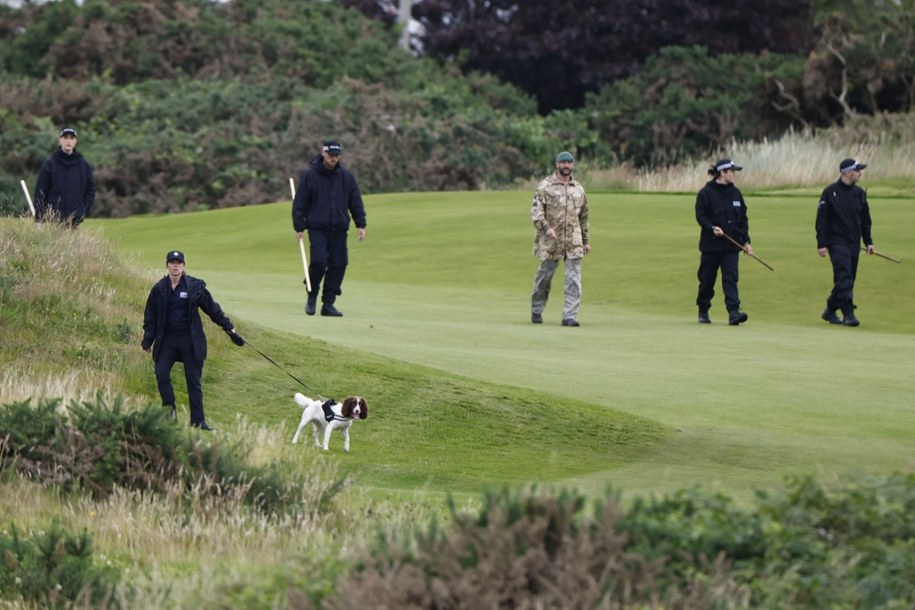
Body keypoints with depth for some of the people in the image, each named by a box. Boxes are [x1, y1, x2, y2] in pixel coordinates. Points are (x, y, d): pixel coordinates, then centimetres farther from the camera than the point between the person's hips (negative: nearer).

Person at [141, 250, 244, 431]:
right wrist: (148, 339, 4)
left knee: (193, 380, 1)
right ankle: (169, 411, 3)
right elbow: (150, 316, 9)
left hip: (190, 340, -2)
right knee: (161, 374, -12)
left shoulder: (195, 287, -4)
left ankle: (198, 419, 5)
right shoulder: (160, 289, 2)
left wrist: (230, 329, 2)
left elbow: (213, 310, 2)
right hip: (167, 340, 2)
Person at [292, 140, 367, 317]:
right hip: (317, 228, -3)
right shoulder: (309, 175, -2)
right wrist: (299, 227, -3)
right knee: (318, 261, -16)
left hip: (339, 229, 3)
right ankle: (312, 297, 6)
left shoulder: (346, 176, 7)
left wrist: (360, 224, 7)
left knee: (338, 265, -1)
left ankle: (328, 304, 8)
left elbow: (356, 202, 13)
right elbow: (299, 203, 1)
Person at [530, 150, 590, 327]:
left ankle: (570, 316, -7)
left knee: (574, 280, -6)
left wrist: (585, 241, 21)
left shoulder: (578, 189, 14)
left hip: (574, 243, 3)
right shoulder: (545, 186, -1)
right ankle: (536, 311, 23)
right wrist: (546, 228, -24)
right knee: (544, 277, 5)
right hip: (550, 241, -3)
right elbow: (536, 211, -9)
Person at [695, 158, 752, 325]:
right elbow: (700, 216, -8)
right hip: (711, 244, -3)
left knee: (730, 277, -8)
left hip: (731, 245, 3)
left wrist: (746, 241, 8)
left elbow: (743, 218, 13)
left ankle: (733, 312, -18)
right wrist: (712, 228, -24)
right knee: (707, 279, 6)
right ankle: (703, 312, 23)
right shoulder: (706, 193, -6)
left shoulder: (735, 193, 9)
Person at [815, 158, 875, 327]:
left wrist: (868, 242, 13)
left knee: (847, 280, 9)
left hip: (854, 243, 6)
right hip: (837, 242, -6)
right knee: (844, 277, -16)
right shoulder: (830, 192, -6)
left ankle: (830, 311, 22)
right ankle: (848, 313, -18)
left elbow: (865, 219, 18)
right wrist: (821, 244, -11)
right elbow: (821, 219, -6)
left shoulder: (859, 193, 10)